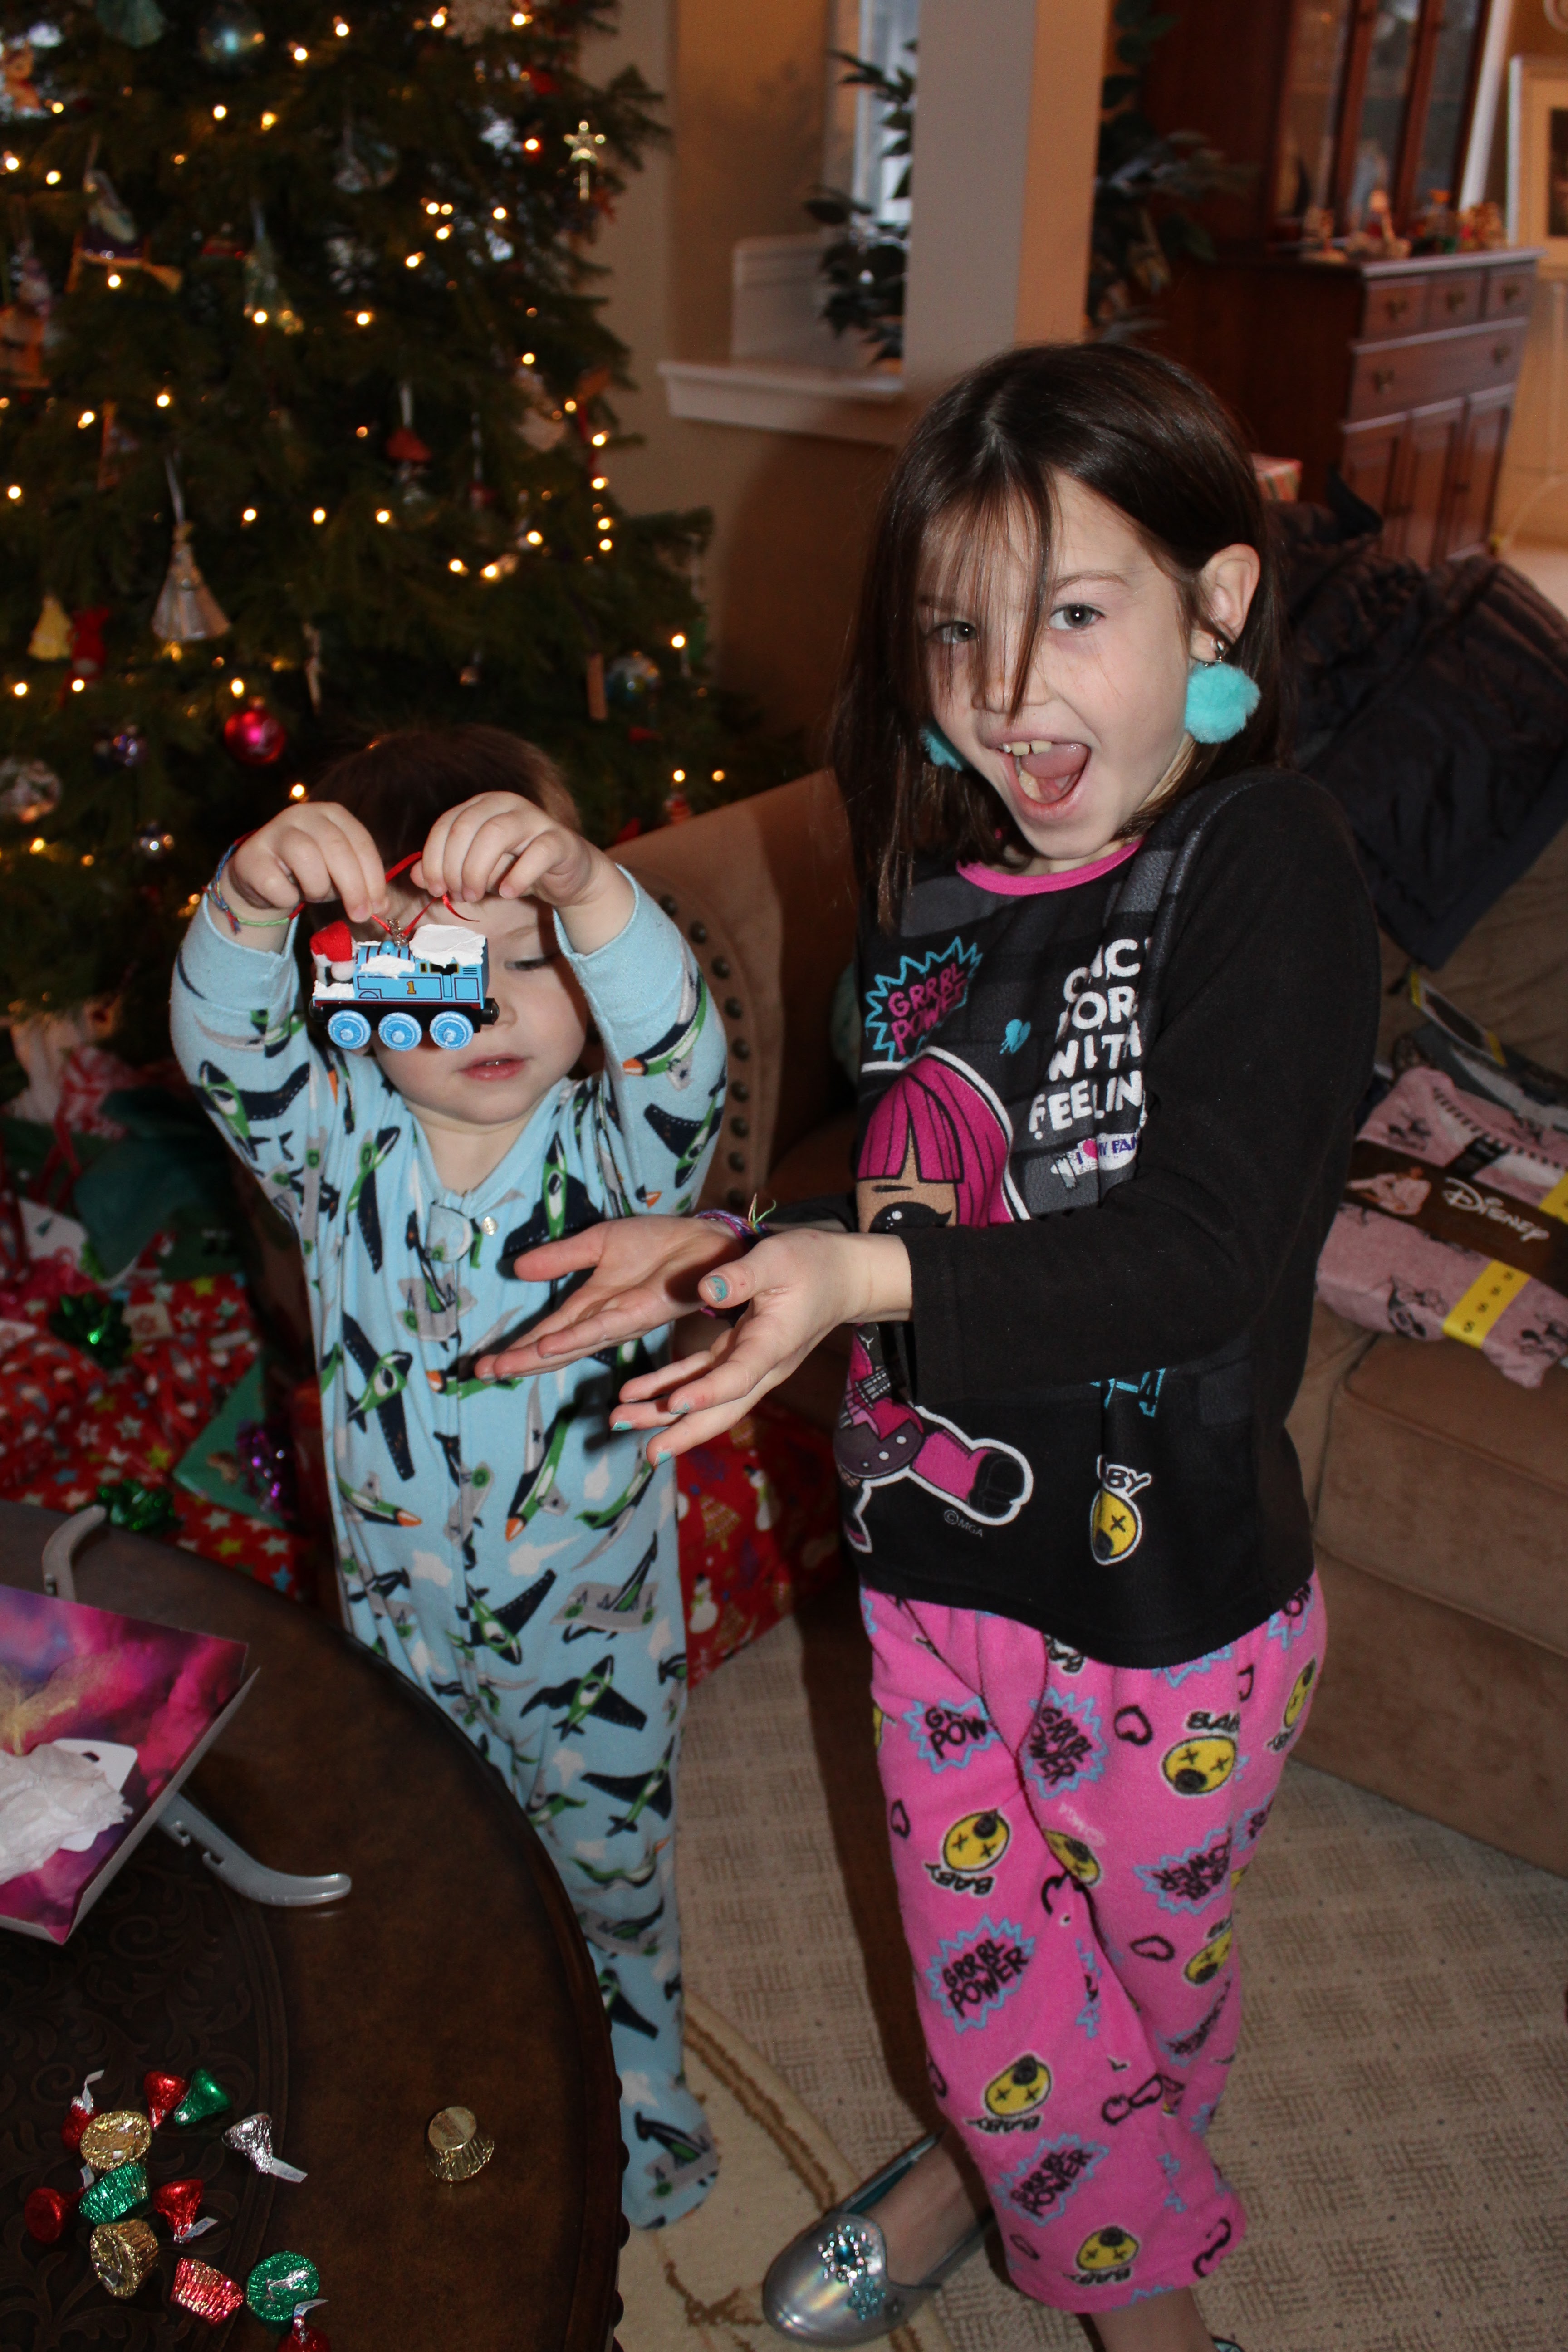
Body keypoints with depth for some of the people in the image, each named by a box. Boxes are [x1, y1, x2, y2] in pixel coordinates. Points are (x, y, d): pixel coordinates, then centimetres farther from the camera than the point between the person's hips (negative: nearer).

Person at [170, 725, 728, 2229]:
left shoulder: (617, 1150, -20)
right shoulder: (338, 1144, -14)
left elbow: (674, 1055, -42)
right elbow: (229, 1050, -33)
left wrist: (588, 892, -62)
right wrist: (250, 904, -55)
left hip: (596, 1612, -2)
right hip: (401, 1609, 2)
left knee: (608, 1871, 20)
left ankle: (632, 2104, 48)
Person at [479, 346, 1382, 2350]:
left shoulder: (1262, 865, -19)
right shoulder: (935, 883, 1)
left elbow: (1201, 1249, -28)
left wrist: (868, 1280, -37)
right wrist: (734, 1247, -4)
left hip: (1172, 1577, -5)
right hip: (938, 1545, 6)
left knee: (1140, 1975, 20)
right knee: (978, 1971, 23)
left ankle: (1014, 2165, 55)